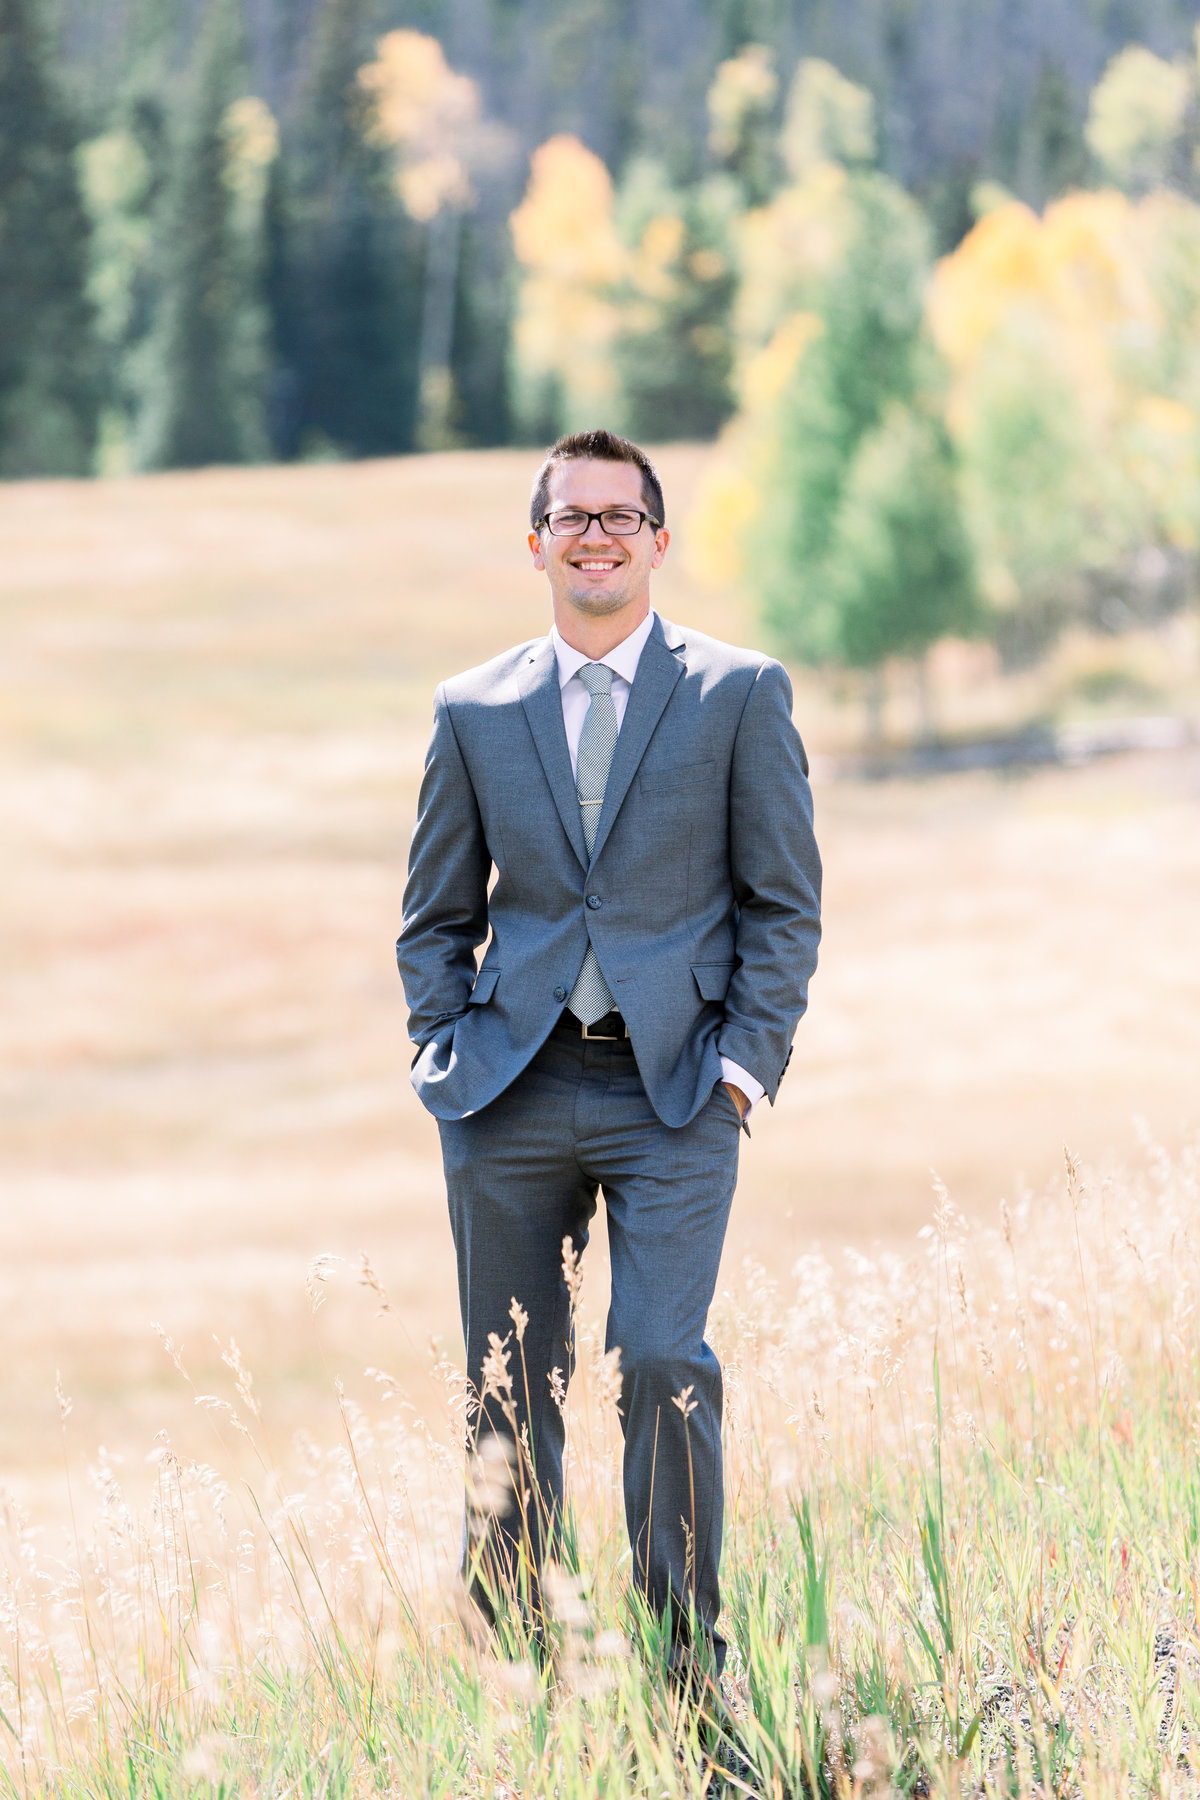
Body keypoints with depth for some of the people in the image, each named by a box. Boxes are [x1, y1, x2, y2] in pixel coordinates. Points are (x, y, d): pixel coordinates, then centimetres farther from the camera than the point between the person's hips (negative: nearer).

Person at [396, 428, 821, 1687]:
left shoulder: (740, 695, 5)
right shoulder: (474, 712, 11)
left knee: (662, 1359, -16)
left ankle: (688, 1663, -7)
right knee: (510, 1385, 4)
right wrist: (444, 1051, 3)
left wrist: (748, 1055, -5)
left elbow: (785, 903, 5)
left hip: (675, 1090, -3)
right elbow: (436, 915, 17)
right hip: (512, 1097, 3)